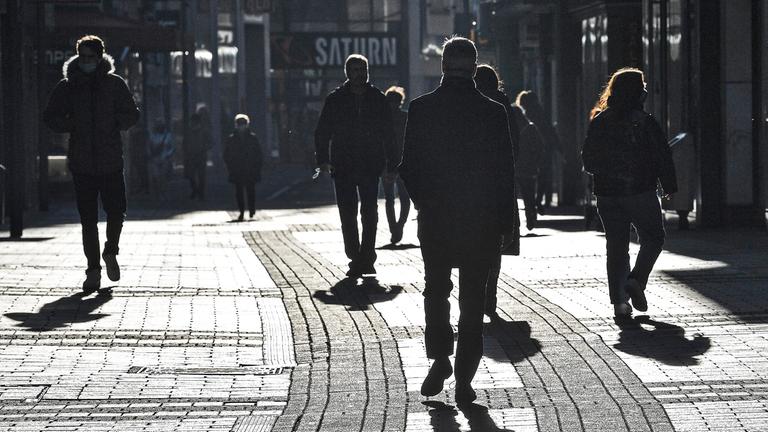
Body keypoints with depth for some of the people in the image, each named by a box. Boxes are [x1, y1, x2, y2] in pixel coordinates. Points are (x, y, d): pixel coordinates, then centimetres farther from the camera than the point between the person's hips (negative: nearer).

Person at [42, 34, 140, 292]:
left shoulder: (114, 84, 3)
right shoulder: (67, 86, 4)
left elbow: (131, 115, 7)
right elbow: (50, 117, 8)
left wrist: (112, 125, -10)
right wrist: (72, 125, -9)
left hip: (111, 162, 0)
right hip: (82, 162, 0)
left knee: (116, 212, -3)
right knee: (88, 220, 1)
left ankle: (110, 252, 26)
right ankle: (93, 269, 9)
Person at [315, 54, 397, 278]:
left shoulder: (378, 99, 6)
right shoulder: (335, 100, 4)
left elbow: (388, 135, 10)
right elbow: (322, 132, 5)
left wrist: (391, 165, 6)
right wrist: (323, 159, -8)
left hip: (370, 166, 0)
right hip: (343, 167, 0)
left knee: (369, 213, -4)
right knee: (347, 215, 1)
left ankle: (365, 257, 3)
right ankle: (356, 258, 9)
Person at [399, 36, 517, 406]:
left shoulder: (421, 108, -5)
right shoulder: (493, 113, -6)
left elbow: (408, 166, -4)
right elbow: (505, 171, -4)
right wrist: (506, 222, 4)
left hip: (435, 219, 0)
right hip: (481, 220, 0)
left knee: (436, 290, 18)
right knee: (473, 299, 7)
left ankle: (440, 359, 1)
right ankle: (464, 381, 6)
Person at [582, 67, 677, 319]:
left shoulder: (599, 122, 3)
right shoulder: (645, 123, -9)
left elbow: (588, 160, 7)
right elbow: (662, 158, -8)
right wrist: (670, 187, 3)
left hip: (607, 195, 4)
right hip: (641, 193, -4)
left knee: (616, 246, 8)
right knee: (652, 239, 13)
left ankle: (619, 300, 1)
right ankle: (636, 280, -7)